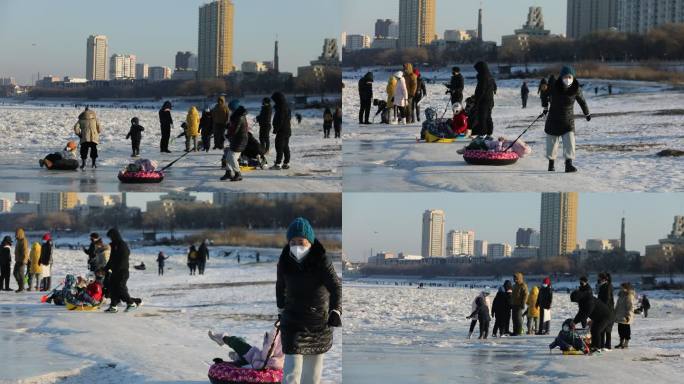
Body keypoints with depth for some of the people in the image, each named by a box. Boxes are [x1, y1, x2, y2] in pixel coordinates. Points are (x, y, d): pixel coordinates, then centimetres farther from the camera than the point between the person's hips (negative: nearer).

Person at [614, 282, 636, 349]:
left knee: (626, 330, -4)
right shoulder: (621, 295, 16)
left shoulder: (629, 296, -13)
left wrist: (628, 315, -21)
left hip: (625, 317, -9)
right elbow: (617, 306, 23)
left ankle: (626, 344, 0)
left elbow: (630, 307, -18)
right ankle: (621, 343, 21)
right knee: (620, 329, 12)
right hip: (620, 316, 9)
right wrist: (615, 313, 22)